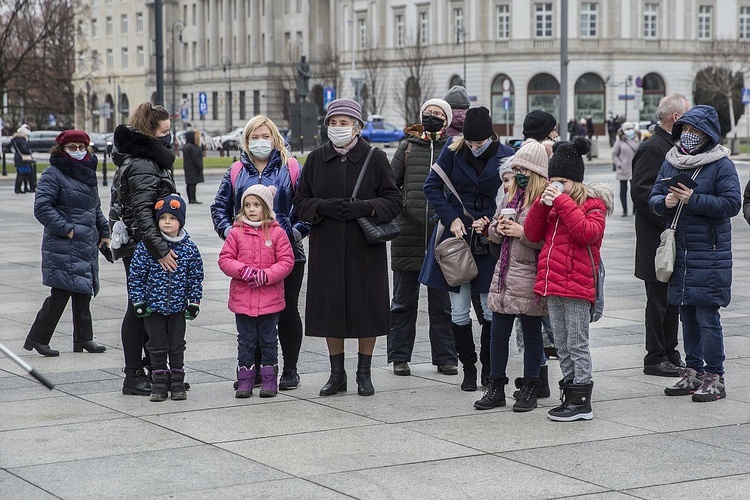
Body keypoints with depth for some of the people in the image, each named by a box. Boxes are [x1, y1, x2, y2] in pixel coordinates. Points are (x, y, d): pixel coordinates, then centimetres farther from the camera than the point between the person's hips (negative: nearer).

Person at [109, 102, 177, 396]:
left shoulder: (146, 161, 16)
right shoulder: (144, 167, -18)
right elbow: (141, 213, -27)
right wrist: (160, 250, -33)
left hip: (138, 247, 10)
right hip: (140, 247, -10)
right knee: (140, 308, -5)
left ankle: (151, 367, 23)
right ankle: (134, 377, 1)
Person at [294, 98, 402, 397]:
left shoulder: (375, 158, -1)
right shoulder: (316, 159, 6)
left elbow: (395, 201, -1)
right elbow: (300, 201, 8)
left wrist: (365, 207, -18)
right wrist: (323, 207, -13)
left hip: (365, 248, -2)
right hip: (327, 248, 2)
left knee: (366, 308, 2)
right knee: (330, 309, 5)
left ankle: (364, 373, 16)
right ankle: (337, 374, 17)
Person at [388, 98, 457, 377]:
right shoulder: (408, 148, 10)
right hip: (408, 235, 1)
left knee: (442, 302, 6)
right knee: (403, 300, 7)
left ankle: (445, 357, 14)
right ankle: (400, 356, 15)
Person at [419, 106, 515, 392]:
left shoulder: (505, 156, -6)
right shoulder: (454, 149, -5)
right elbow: (432, 187, 1)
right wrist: (452, 218, -9)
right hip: (456, 234, 1)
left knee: (492, 310, 1)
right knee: (459, 311, 3)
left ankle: (489, 368, 17)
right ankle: (468, 369, 16)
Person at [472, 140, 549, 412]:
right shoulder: (509, 197, 13)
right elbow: (498, 234, 20)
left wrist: (522, 232, -23)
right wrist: (493, 228, -1)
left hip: (530, 277, -7)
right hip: (504, 274, 7)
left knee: (532, 333, 5)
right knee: (498, 332, 8)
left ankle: (529, 389, 15)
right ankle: (496, 387, 17)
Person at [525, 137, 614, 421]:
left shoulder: (593, 202, -4)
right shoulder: (554, 202, 16)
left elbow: (588, 233, -22)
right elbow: (532, 234, 10)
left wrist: (563, 202, -20)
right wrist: (542, 204, -4)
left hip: (577, 284, -7)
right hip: (552, 282, 8)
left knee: (577, 344, -6)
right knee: (562, 345, 12)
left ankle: (582, 403, -3)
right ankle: (570, 395, 19)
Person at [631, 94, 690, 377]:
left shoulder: (673, 147, 16)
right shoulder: (652, 148, -14)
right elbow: (641, 191, -21)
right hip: (658, 240, -9)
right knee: (659, 300, -2)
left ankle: (670, 354, 21)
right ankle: (656, 358, 5)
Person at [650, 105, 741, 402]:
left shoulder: (721, 165, -7)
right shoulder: (671, 162, 11)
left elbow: (732, 204, -15)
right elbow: (653, 198, 12)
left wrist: (693, 199, -20)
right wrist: (665, 202, -11)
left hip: (710, 255, -6)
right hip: (679, 253, 6)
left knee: (707, 317, -5)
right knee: (687, 316, 14)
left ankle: (714, 377, 3)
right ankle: (693, 372, 24)